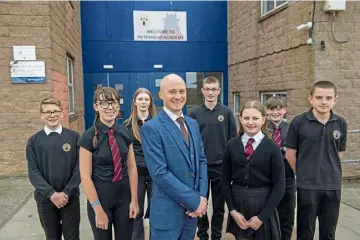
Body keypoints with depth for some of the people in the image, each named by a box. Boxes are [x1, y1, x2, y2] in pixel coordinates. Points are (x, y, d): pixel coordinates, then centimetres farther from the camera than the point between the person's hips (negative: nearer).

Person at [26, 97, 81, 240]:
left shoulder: (74, 137, -4)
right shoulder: (34, 141, -1)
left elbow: (79, 168, -6)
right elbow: (33, 172, -4)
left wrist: (66, 192, -13)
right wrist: (51, 194, -14)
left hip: (70, 197, -1)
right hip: (45, 198, 1)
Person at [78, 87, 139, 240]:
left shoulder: (125, 133, -2)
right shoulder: (89, 137, -13)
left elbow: (132, 168, 1)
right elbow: (85, 177, -13)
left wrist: (134, 199, -1)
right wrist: (98, 210, -12)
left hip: (124, 196, 3)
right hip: (100, 196, -3)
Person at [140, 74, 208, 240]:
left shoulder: (193, 124, 7)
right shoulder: (151, 128, -15)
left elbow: (201, 160, 9)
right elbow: (160, 173, -20)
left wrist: (202, 196, -5)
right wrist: (194, 200, -16)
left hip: (193, 207, 6)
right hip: (167, 210, -6)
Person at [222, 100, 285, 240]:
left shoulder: (272, 147, -7)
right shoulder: (232, 146, -1)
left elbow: (279, 186, -7)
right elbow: (225, 181, 2)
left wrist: (262, 217, -10)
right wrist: (233, 210, -6)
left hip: (263, 209, -1)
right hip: (238, 206, 2)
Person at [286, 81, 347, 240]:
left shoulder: (341, 124, -1)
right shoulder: (298, 122, -10)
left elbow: (340, 152, 12)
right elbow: (290, 154, -2)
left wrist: (328, 170, 8)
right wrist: (303, 174, 5)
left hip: (333, 186, 3)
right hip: (307, 186, -2)